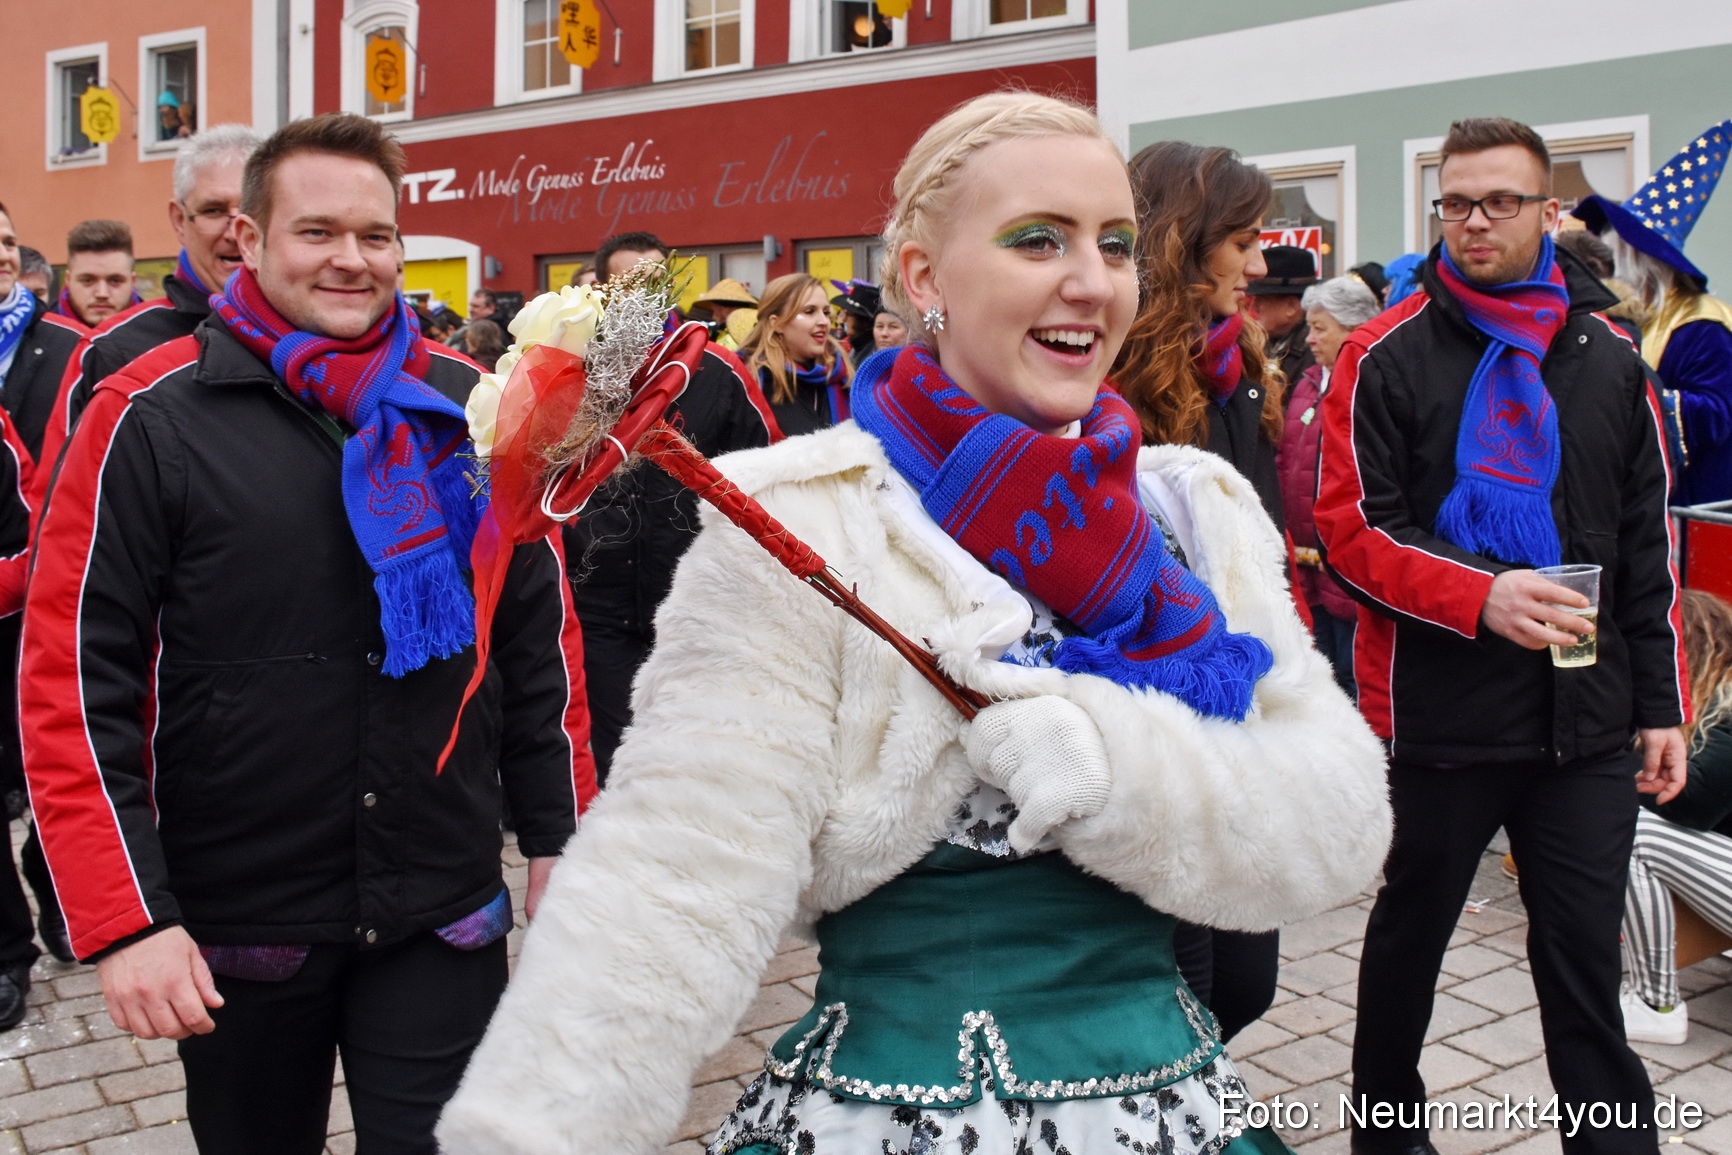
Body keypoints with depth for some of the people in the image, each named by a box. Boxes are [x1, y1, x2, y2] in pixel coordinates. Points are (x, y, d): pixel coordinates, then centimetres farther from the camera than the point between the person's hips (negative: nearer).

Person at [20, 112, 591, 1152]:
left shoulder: (468, 405, 0)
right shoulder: (152, 415, -7)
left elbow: (540, 636, 6)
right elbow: (74, 678, -7)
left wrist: (557, 838, 7)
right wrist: (126, 918, -11)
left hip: (444, 912, 1)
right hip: (235, 922, 0)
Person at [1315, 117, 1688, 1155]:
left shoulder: (1609, 359, 7)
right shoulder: (1389, 356, -4)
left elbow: (1650, 544, 10)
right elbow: (1352, 530, -9)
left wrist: (1661, 704, 7)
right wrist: (1479, 597, -23)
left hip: (1587, 723, 2)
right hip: (1438, 716, -2)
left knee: (1585, 954, 6)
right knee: (1412, 933, 15)